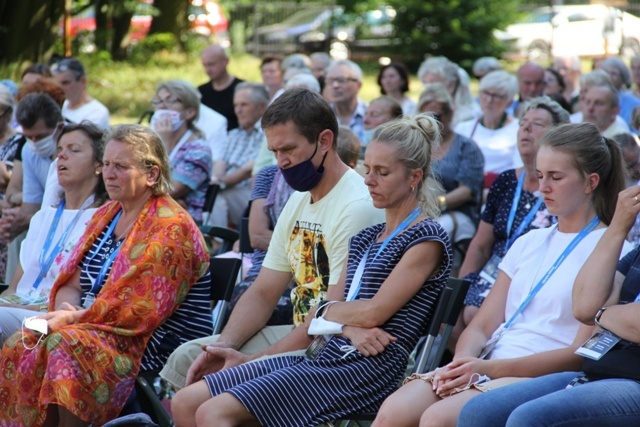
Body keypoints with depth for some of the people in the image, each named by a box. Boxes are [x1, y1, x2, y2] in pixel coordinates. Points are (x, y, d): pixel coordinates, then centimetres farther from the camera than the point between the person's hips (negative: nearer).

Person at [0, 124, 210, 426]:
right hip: (90, 328, 8)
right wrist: (65, 313, -9)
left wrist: (75, 318, -17)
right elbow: (72, 283, 15)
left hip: (146, 341, -8)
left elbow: (144, 307, -18)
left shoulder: (171, 227, -9)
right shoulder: (105, 216, 18)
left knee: (65, 345, -33)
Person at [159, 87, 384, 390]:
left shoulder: (356, 207, -19)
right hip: (298, 334, 9)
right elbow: (263, 293, 13)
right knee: (186, 358, 4)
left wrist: (251, 362, -22)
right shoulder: (299, 200, 12)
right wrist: (224, 345, -6)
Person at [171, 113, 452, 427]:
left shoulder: (427, 239, -3)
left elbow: (373, 313, -12)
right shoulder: (365, 238, 22)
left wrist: (325, 310, 6)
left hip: (369, 366, -9)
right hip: (327, 356, 9)